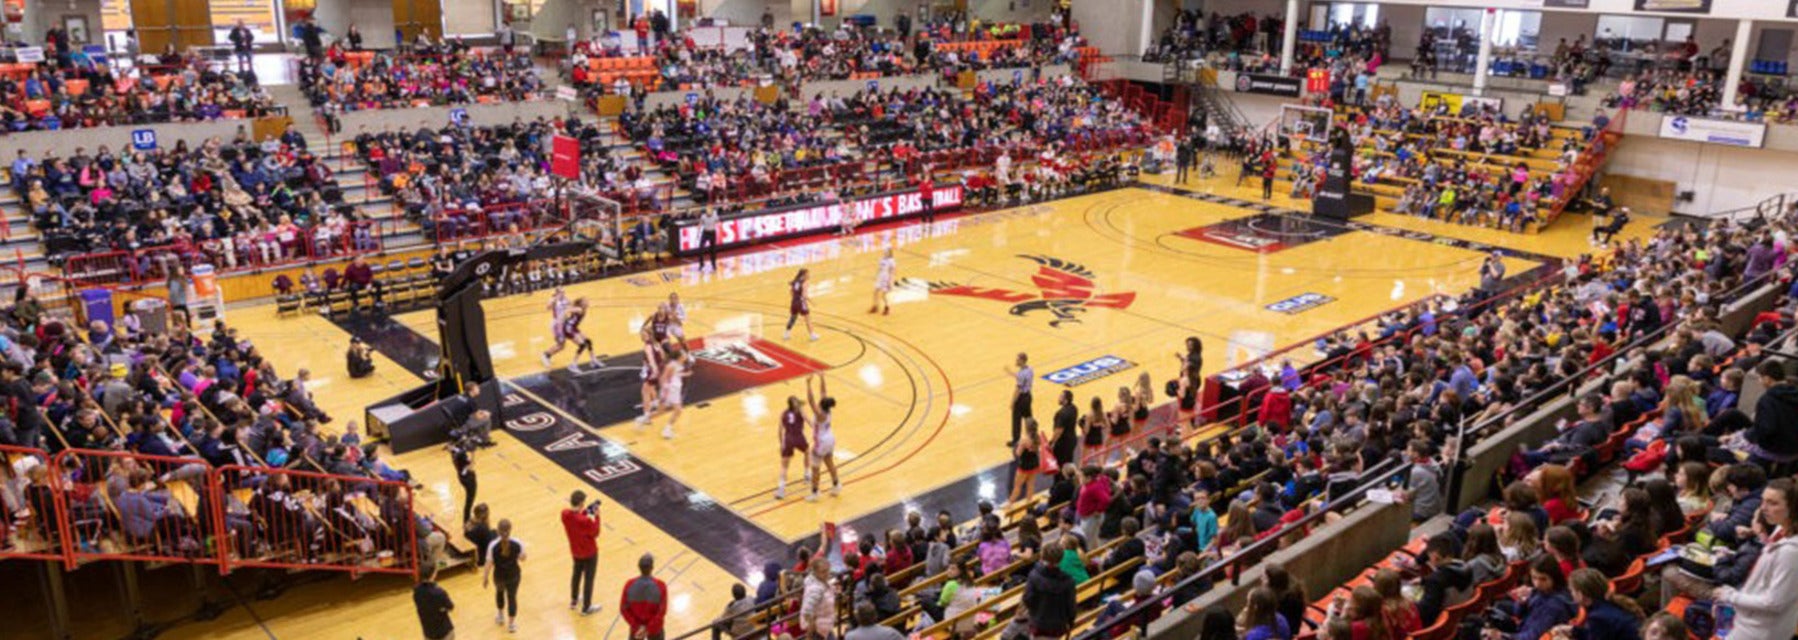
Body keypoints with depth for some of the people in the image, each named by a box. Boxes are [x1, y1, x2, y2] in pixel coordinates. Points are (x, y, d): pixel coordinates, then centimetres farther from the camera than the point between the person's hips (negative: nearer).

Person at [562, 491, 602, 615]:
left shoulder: (564, 514, -16)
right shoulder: (586, 521, -36)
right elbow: (595, 533, -20)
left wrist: (585, 512, -4)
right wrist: (596, 516, -19)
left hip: (575, 550, 6)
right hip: (589, 552, -6)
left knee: (577, 573, 29)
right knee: (588, 579, 12)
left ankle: (574, 600, 47)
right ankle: (586, 608, 27)